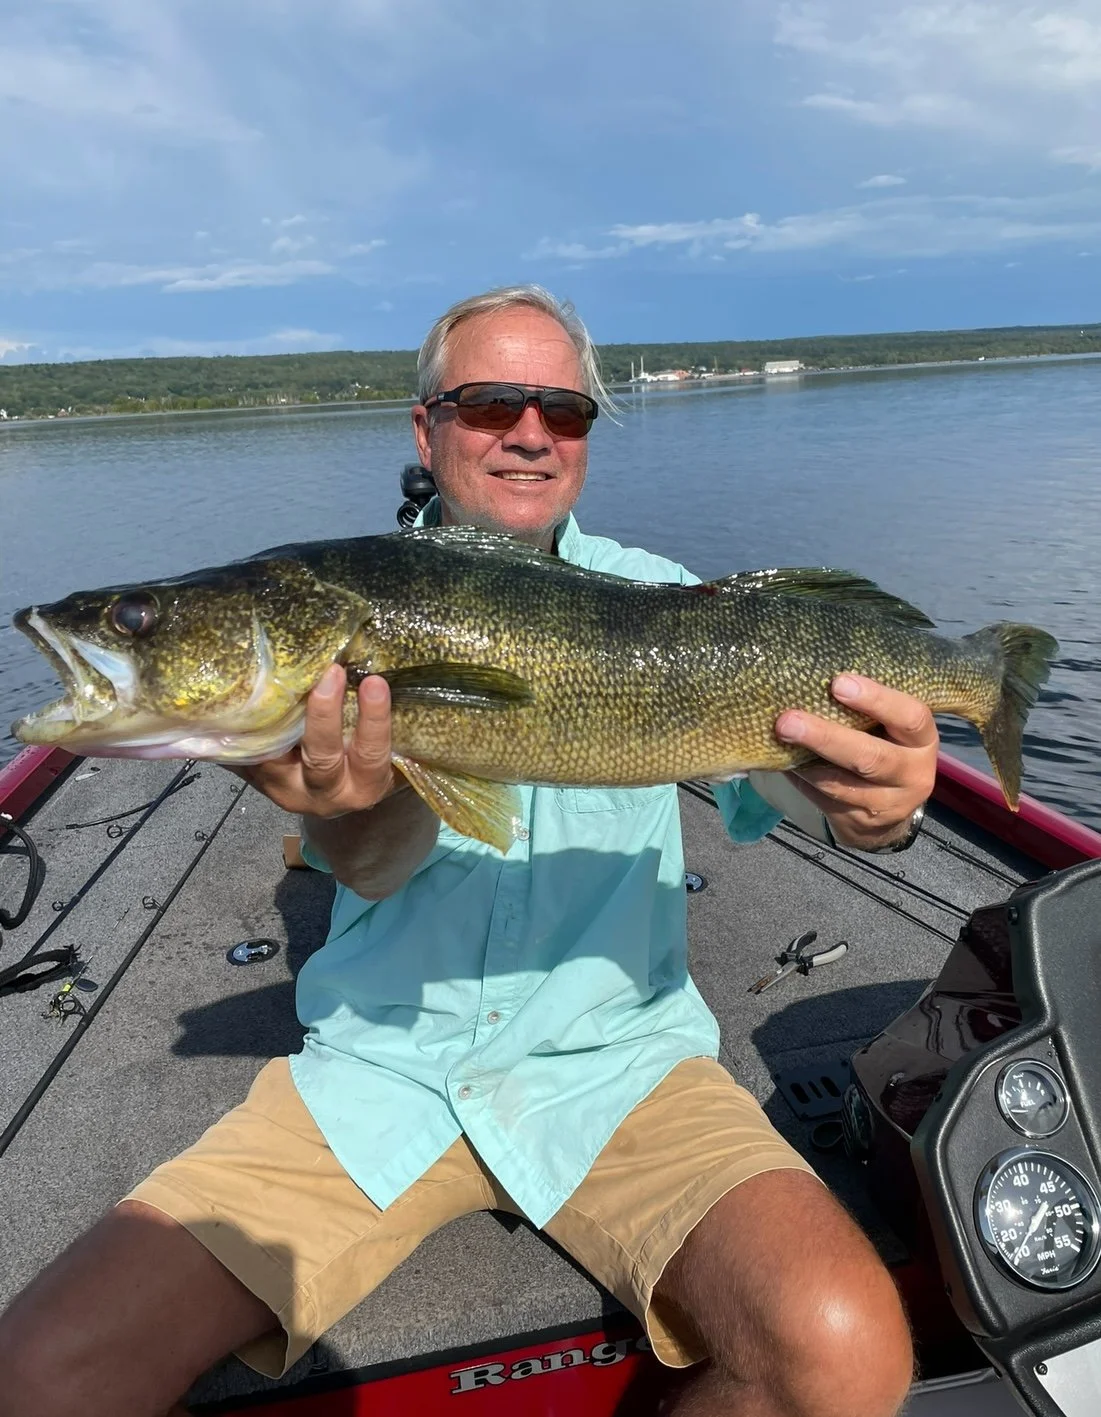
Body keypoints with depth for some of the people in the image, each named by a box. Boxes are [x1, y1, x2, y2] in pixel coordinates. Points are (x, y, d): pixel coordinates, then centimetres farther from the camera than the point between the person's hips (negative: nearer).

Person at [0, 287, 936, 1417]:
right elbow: (369, 860, -14)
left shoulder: (654, 598, 3)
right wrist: (361, 800, -38)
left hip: (616, 1061, 1)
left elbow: (780, 771, -9)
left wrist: (875, 805, -33)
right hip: (378, 1062, 1)